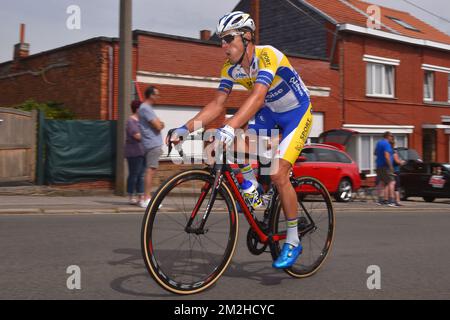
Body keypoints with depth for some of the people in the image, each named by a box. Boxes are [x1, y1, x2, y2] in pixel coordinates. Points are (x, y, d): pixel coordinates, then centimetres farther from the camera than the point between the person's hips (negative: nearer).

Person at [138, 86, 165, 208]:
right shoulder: (145, 108, -12)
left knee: (150, 171, 11)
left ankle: (147, 198, 15)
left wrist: (159, 124, -1)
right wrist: (160, 124, 5)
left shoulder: (147, 108, 21)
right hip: (152, 144, -10)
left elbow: (159, 124, 20)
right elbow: (158, 126, -16)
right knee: (150, 170, -12)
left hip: (154, 144, 10)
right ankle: (146, 199, -13)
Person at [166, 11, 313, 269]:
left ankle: (293, 241, -2)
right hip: (269, 113, 7)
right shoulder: (231, 69, -8)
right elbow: (217, 104, -12)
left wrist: (228, 129, -57)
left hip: (297, 113, -6)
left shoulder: (267, 55, -30)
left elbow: (257, 96, -44)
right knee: (238, 134, -22)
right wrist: (186, 128, -25)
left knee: (278, 174, -17)